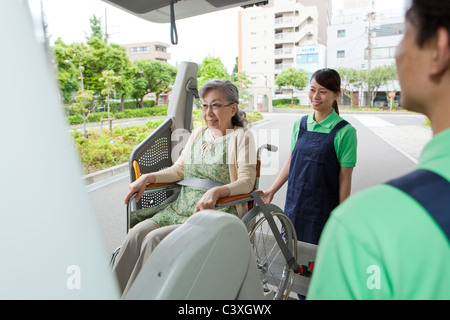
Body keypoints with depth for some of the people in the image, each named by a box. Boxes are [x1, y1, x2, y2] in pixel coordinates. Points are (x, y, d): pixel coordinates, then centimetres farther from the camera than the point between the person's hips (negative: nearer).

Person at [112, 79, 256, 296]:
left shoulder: (241, 136, -3)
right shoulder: (198, 134, 16)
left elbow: (246, 182, -12)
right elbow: (178, 170, 18)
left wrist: (216, 191, -31)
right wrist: (148, 177, 1)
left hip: (216, 213, -6)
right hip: (181, 207, 6)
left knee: (156, 239, -25)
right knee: (137, 233, -18)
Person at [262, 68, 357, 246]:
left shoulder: (345, 131, -10)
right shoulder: (300, 124, 4)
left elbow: (345, 178, -8)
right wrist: (271, 191, 6)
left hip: (323, 211, -4)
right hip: (294, 203, 4)